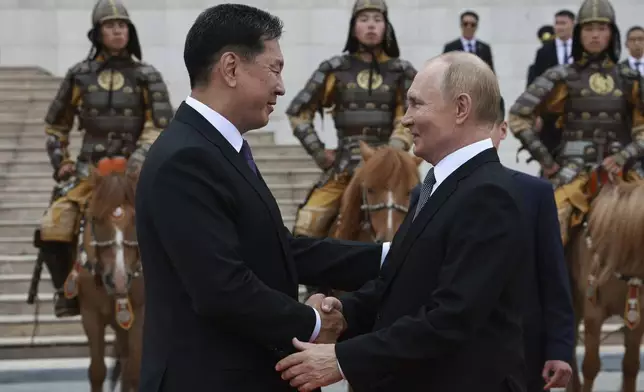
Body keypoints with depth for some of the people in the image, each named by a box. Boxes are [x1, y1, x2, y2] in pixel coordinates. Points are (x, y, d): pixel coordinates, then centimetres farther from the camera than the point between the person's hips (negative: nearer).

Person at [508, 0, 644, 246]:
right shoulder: (562, 78, 1)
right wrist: (546, 162, -1)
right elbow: (518, 118, 0)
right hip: (574, 171, -3)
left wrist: (624, 156, -7)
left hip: (620, 170, 3)